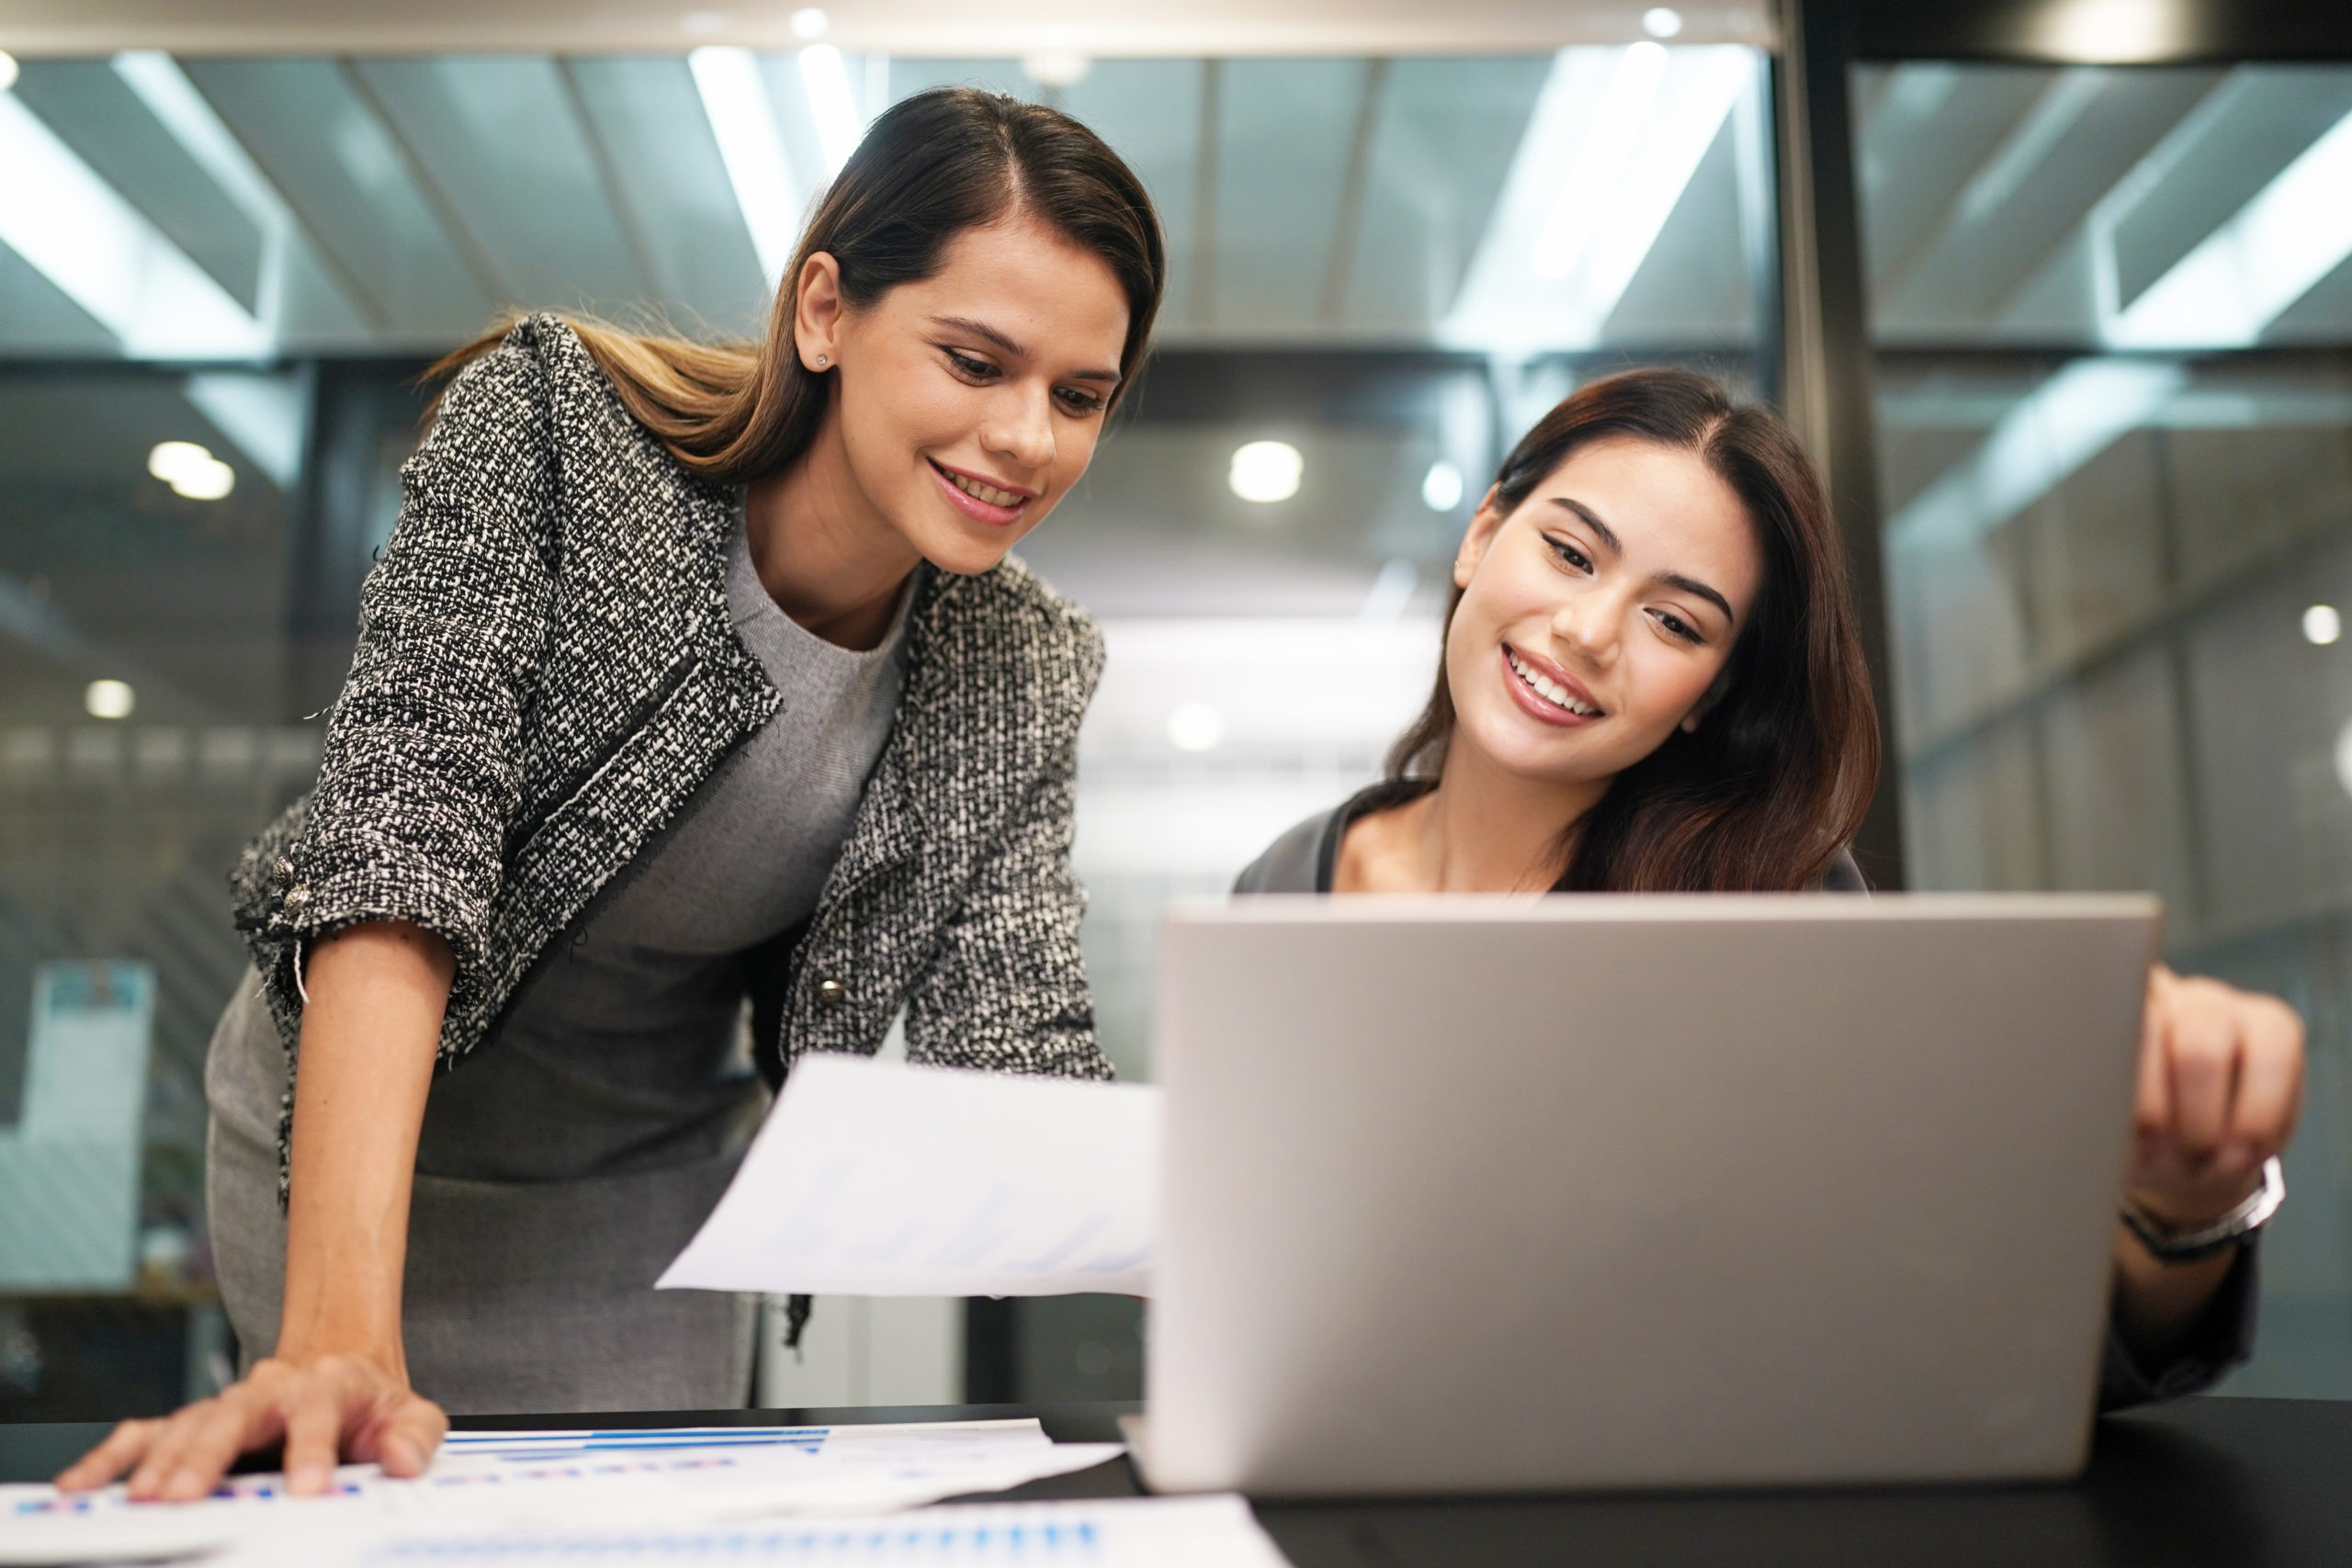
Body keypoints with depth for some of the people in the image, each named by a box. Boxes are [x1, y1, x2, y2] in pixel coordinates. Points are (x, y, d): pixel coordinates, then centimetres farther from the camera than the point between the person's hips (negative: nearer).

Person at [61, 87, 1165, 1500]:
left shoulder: (1023, 682, -13)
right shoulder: (552, 428, -24)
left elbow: (1017, 1061, -18)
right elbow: (394, 840, -32)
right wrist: (339, 1341, -42)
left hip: (653, 1194, 3)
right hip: (354, 1155, -2)